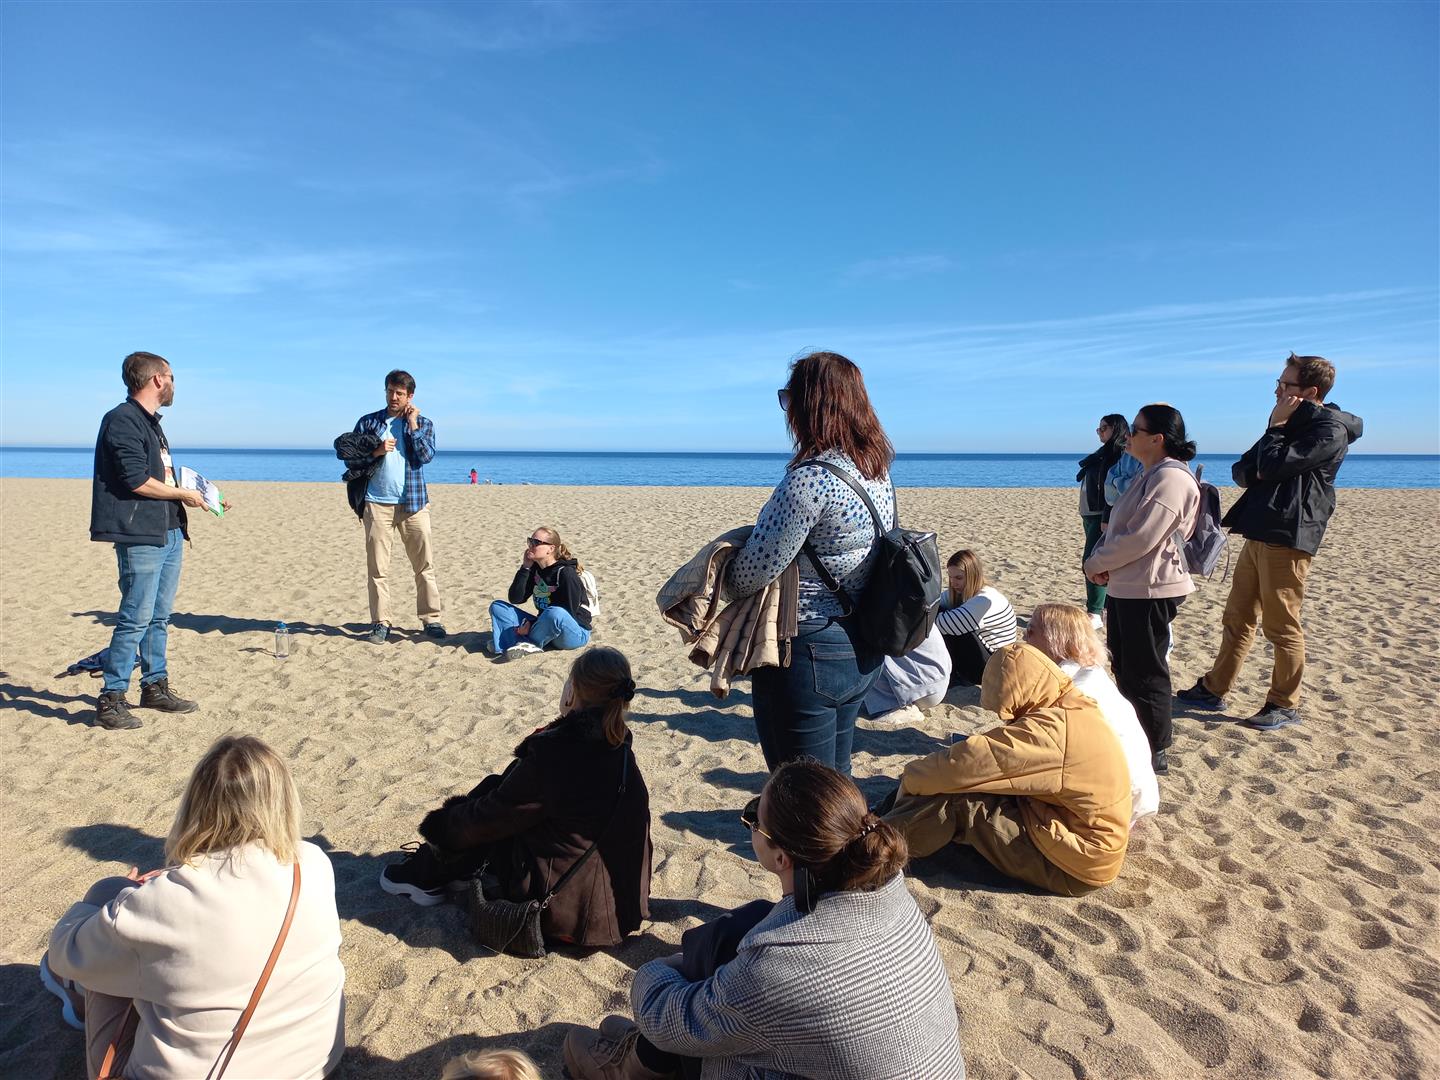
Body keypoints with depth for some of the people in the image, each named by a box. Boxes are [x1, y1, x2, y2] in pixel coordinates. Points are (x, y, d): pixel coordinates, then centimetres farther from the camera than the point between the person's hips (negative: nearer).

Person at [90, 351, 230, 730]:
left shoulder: (151, 422, 20)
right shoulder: (123, 420, -11)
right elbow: (137, 481, -18)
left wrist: (203, 497, 15)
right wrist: (184, 495, -7)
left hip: (169, 532, 10)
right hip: (140, 535, -9)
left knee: (159, 616, 14)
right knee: (136, 618, -7)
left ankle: (155, 686, 23)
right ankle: (111, 699, 0)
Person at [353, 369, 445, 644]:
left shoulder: (423, 423, 9)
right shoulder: (368, 422, 11)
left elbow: (426, 456, -6)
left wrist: (413, 423, -6)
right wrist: (376, 451, -8)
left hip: (414, 502, -1)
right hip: (377, 503, 1)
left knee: (425, 564, 0)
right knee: (378, 567, 1)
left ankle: (431, 618, 8)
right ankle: (380, 622, 8)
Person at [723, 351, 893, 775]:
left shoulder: (809, 479, -24)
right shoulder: (878, 469, 4)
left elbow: (751, 574, -22)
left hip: (808, 654, -9)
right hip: (862, 652, 9)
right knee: (837, 778, 24)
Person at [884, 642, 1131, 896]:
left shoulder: (1051, 730, -26)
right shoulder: (1075, 710, 4)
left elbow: (965, 763, -27)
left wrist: (911, 778, -11)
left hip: (1073, 870, -10)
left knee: (958, 800, -15)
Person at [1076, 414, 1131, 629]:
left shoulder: (1120, 454, -11)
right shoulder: (1104, 453, 18)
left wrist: (1107, 519, -24)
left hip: (1102, 516, -10)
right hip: (1090, 514, 10)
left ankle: (1095, 614, -12)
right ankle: (1106, 604, 24)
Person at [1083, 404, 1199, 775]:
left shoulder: (1170, 478, -19)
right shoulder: (1149, 476, 15)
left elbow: (1140, 539, -25)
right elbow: (1119, 528, 17)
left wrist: (1096, 563, -13)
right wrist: (1100, 558, -1)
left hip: (1150, 591, -11)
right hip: (1125, 588, 11)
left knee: (1145, 673, 0)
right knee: (1125, 669, 19)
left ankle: (1156, 752, 13)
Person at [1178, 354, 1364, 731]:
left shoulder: (1329, 429, -9)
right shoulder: (1294, 423, 19)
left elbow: (1272, 465, -19)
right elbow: (1241, 469, 14)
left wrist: (1277, 425, -6)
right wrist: (1255, 473, -8)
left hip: (1287, 537, -9)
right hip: (1258, 533, 9)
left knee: (1281, 626, -1)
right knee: (1237, 618, 13)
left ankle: (1284, 705, 11)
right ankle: (1214, 689, 22)